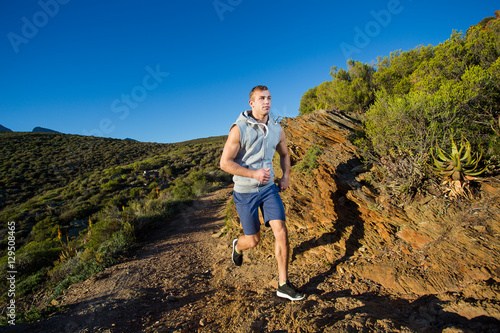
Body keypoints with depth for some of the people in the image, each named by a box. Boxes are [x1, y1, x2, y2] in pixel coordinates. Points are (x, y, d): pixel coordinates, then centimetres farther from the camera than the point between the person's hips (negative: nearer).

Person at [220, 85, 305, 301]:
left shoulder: (276, 130, 0)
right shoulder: (239, 129, -16)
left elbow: (284, 154, 18)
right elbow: (225, 163, -16)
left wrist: (286, 176, 3)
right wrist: (253, 173, -25)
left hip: (268, 188, 4)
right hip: (245, 192, -4)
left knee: (281, 232, -7)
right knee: (253, 240, 7)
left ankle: (284, 285, 9)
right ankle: (238, 246, 46)